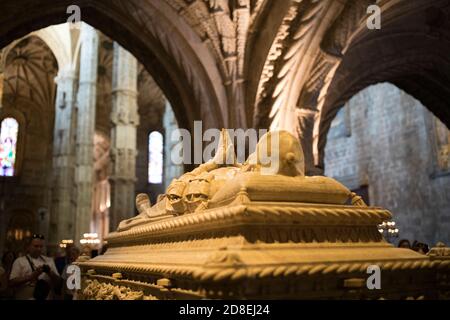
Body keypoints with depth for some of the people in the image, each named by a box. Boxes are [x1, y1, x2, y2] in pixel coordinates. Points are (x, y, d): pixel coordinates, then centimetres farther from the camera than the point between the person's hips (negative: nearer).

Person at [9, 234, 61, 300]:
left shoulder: (49, 261, 8)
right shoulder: (19, 261, -1)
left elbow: (58, 282, 5)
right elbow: (12, 283, -10)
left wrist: (50, 272, -12)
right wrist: (31, 276, -20)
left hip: (47, 298, 3)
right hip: (25, 298, -3)